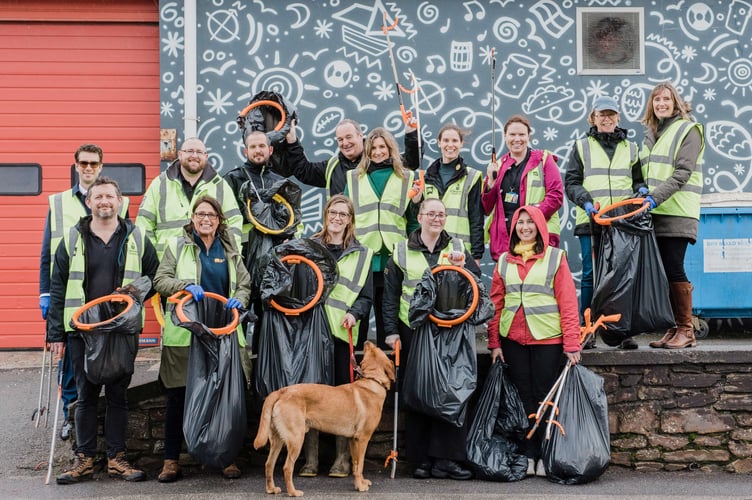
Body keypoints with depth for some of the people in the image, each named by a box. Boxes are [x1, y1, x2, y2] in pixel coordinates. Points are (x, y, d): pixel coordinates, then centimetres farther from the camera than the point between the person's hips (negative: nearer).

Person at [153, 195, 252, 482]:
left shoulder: (230, 250, 15)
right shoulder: (177, 246, 8)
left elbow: (244, 284, 17)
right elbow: (160, 280, 1)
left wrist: (239, 299, -5)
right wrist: (186, 285, -16)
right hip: (184, 334, -2)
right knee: (178, 396, 0)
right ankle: (171, 459, 10)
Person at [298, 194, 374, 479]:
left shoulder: (360, 254, 11)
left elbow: (366, 295, 10)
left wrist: (355, 313, -9)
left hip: (342, 332, 0)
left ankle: (342, 459, 9)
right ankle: (310, 458, 6)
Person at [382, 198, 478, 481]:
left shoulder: (457, 249, 12)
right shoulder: (402, 252, 9)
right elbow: (390, 295, 7)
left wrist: (462, 268, -10)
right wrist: (391, 331, 0)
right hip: (414, 331, 0)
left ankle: (446, 459, -2)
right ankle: (422, 459, 8)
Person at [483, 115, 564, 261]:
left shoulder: (543, 160, 7)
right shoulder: (498, 166, 18)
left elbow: (556, 194, -3)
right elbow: (487, 209, 16)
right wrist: (490, 182, -1)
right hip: (503, 240, 4)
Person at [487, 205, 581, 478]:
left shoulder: (555, 257, 1)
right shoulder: (504, 260, 11)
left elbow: (568, 302, -4)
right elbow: (496, 303, 9)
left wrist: (572, 344, -10)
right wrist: (494, 342, 3)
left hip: (547, 339, -3)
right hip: (513, 339, 3)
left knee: (544, 395, 1)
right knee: (522, 396, 6)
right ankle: (527, 454, 12)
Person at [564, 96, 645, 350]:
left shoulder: (630, 148, 20)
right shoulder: (582, 146, 13)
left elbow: (638, 180, 23)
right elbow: (571, 182, 6)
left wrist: (641, 190, 0)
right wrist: (585, 201, -11)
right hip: (591, 221, -1)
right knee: (590, 275, -3)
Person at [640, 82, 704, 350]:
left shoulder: (688, 130, -2)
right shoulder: (651, 133, 19)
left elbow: (682, 173, -12)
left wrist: (655, 198, -20)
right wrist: (643, 193, 5)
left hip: (678, 212, -6)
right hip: (655, 215, 6)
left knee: (673, 269, -10)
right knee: (662, 271, 4)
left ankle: (686, 330, -2)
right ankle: (674, 329, 10)